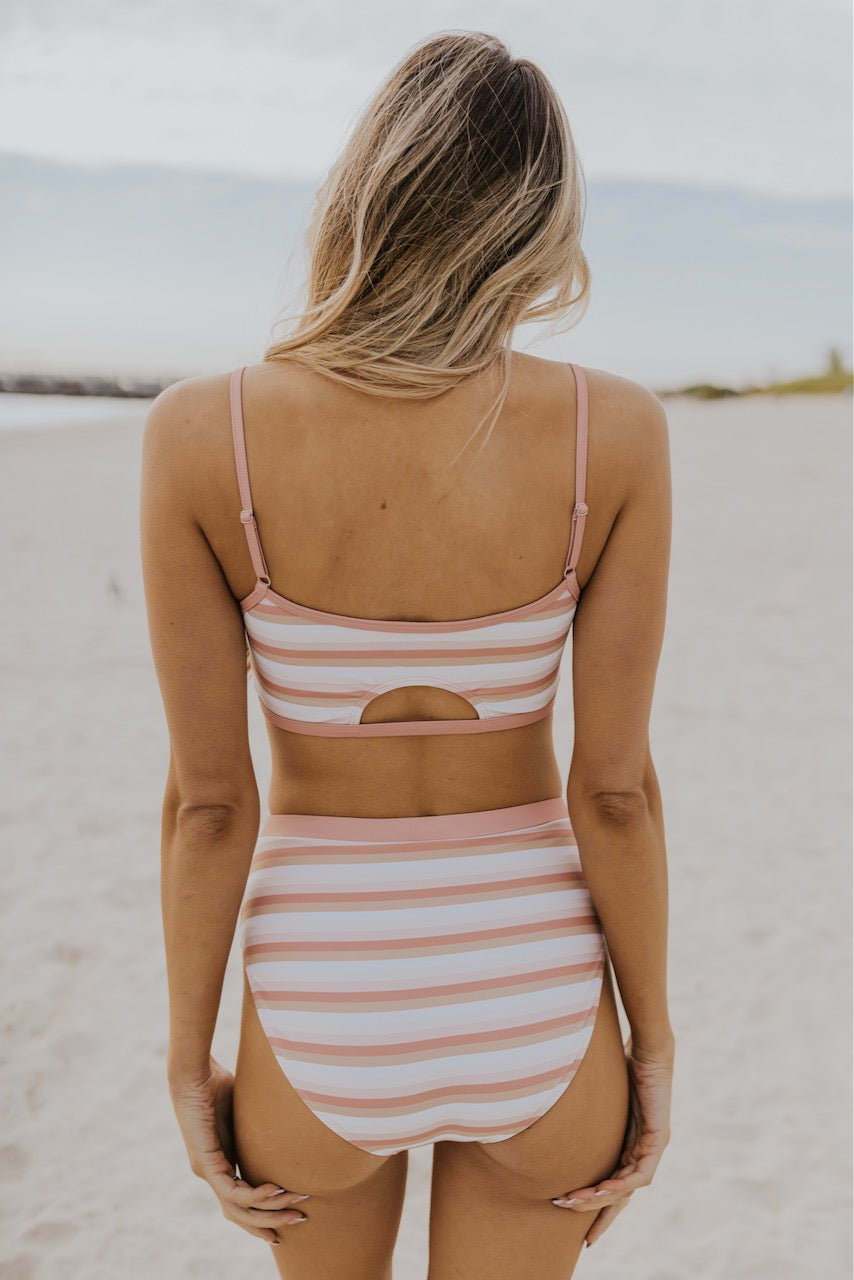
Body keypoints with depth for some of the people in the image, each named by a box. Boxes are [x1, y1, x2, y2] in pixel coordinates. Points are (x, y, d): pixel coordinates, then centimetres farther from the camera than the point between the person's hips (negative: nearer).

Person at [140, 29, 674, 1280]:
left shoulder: (203, 435, -17)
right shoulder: (616, 432, -16)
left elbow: (208, 798, -12)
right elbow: (614, 786, -12)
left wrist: (189, 1060, 2)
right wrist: (653, 1040, 3)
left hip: (323, 1016, 0)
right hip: (534, 1007, 1)